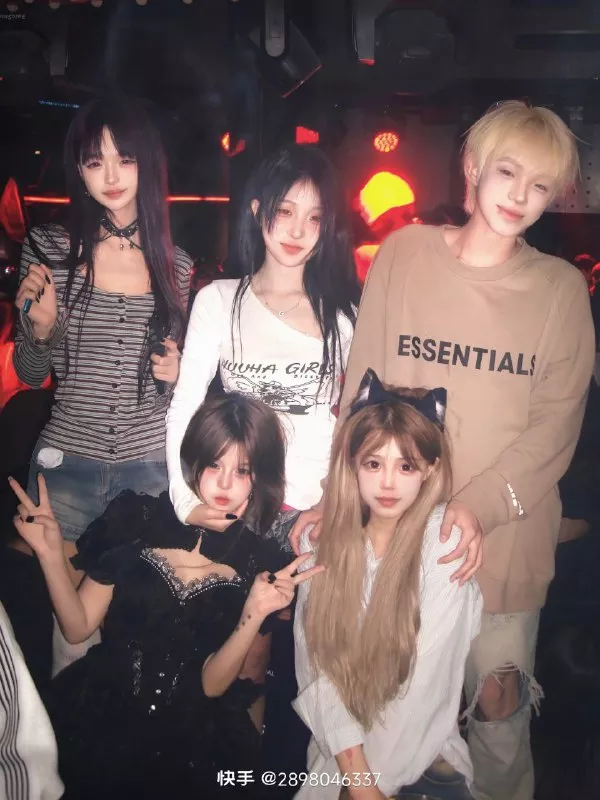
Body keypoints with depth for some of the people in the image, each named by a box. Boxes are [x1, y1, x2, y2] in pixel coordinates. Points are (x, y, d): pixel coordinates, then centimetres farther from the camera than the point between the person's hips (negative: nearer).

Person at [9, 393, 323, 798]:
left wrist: (254, 613, -20)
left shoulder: (266, 563, -6)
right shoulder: (135, 518, -4)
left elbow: (212, 684, -5)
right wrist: (51, 554, -14)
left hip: (193, 737, 0)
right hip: (100, 712, 1)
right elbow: (78, 627, 0)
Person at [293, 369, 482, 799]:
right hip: (338, 746, 2)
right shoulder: (322, 538, -4)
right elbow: (315, 662, -5)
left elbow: (427, 680, -14)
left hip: (419, 754, -1)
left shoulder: (446, 541, -14)